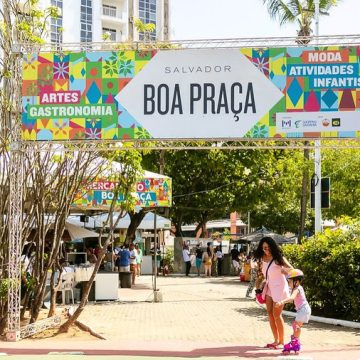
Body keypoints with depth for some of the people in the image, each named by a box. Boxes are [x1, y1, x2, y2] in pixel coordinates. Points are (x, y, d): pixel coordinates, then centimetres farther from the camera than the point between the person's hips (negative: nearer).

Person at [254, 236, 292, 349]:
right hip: (269, 287, 6)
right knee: (270, 313, 5)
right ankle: (276, 340, 14)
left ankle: (281, 341, 9)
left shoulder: (278, 258, -16)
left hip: (279, 287, -6)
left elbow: (292, 269, -18)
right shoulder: (262, 258, 2)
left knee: (276, 314, -4)